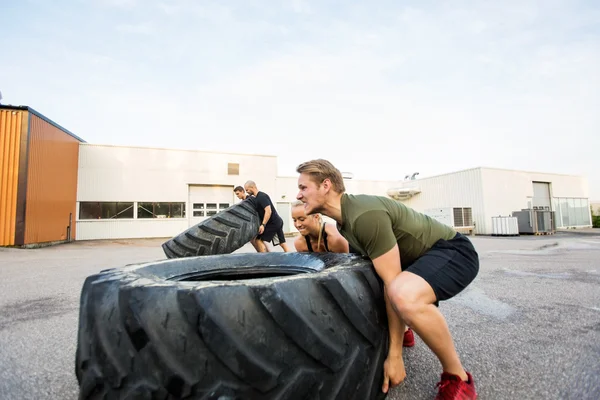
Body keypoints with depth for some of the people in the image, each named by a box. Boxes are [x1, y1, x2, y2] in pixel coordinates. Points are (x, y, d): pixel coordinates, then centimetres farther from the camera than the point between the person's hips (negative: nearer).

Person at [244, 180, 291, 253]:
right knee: (282, 242, 9)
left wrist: (263, 225, -27)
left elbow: (268, 211, -25)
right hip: (277, 222, 10)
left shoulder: (261, 196, -16)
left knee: (258, 240, -4)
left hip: (273, 223, -10)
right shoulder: (257, 197, 14)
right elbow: (260, 212, 22)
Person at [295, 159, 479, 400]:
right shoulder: (344, 217, 1)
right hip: (421, 255, 10)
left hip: (452, 251, -9)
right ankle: (404, 330, 34)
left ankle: (457, 378, -12)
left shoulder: (365, 215, -29)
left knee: (405, 296, -38)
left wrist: (394, 355, -22)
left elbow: (393, 286, -28)